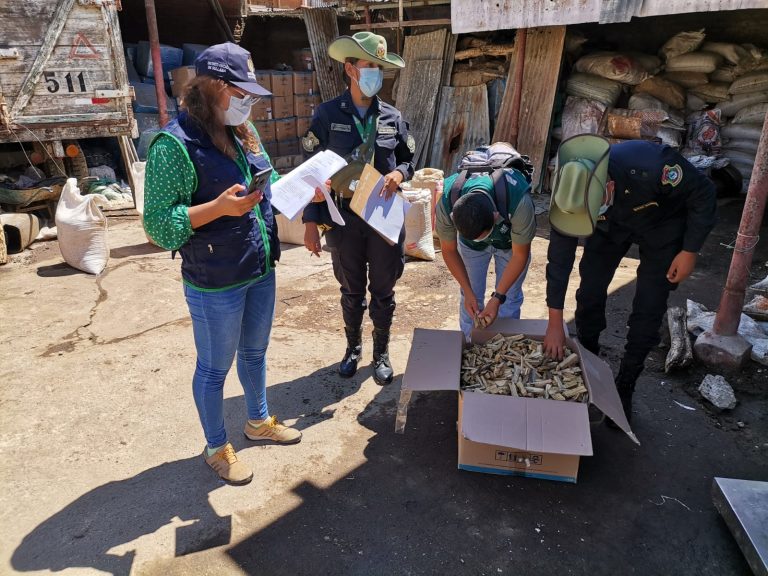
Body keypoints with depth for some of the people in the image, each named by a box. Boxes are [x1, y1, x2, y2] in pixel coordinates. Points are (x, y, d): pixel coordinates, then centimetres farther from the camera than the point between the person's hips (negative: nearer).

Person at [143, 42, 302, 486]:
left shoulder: (244, 132, 4)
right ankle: (217, 448, 35)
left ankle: (259, 421, 47)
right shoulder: (176, 144, -19)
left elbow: (270, 186, 17)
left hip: (261, 272, 7)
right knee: (215, 367, 12)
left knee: (255, 352, 24)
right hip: (215, 284, -7)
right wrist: (219, 208, -31)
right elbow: (158, 223, -20)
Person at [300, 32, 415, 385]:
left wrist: (399, 173, -11)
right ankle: (353, 348, 36)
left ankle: (381, 353, 29)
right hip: (344, 218, -1)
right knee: (352, 290, 14)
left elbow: (409, 160, 14)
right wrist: (311, 221, -8)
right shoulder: (327, 114, -4)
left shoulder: (392, 117, 3)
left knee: (383, 290, 11)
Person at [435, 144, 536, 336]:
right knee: (471, 298, 2)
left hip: (511, 240, -1)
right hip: (468, 238, 1)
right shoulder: (446, 204, -38)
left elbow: (520, 255, -26)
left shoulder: (519, 204, -44)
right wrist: (468, 292, -19)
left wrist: (497, 297, -26)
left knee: (509, 299, 1)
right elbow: (449, 250, -17)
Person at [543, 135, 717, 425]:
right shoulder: (571, 190, -32)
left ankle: (625, 388, 13)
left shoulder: (652, 165, -44)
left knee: (648, 309, -4)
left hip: (661, 224, -2)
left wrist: (690, 251, -18)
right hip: (612, 227, 3)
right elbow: (560, 256, -23)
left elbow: (702, 193, -22)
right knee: (589, 293, -1)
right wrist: (555, 323, -19)